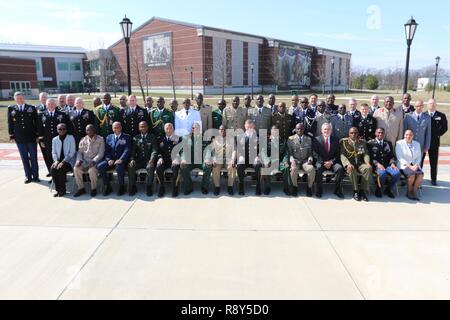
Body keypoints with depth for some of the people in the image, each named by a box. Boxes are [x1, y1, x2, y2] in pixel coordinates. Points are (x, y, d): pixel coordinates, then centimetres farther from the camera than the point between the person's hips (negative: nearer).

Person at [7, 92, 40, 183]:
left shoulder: (31, 108, 4)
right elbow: (10, 123, 7)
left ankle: (35, 176, 13)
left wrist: (38, 134, -1)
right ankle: (28, 176, 14)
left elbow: (36, 122, 4)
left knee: (33, 158, 4)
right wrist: (11, 136, 2)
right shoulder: (11, 109, 6)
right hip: (19, 139, 1)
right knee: (24, 158, 6)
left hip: (31, 137, -1)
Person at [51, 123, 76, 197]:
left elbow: (72, 152, -9)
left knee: (61, 169, -31)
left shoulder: (71, 138, -3)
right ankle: (57, 189, -14)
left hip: (69, 161, -4)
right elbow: (53, 152, 10)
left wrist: (63, 162, -19)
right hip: (59, 160, 4)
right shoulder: (54, 139, 10)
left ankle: (62, 190, -16)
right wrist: (56, 160, -11)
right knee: (53, 169, -26)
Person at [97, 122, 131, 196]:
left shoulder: (127, 137, 7)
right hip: (111, 160, 4)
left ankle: (121, 187, -14)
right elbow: (106, 151, 11)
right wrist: (109, 159, -9)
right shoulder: (109, 137, 17)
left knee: (119, 168, -37)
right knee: (99, 166, -22)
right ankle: (107, 187, -7)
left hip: (121, 160, -4)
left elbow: (127, 150, -5)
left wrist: (121, 159, -20)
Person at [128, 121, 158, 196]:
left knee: (150, 167, -36)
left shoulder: (152, 137, 9)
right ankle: (132, 187, -13)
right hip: (139, 160, 2)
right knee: (130, 166, -28)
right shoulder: (135, 138, 16)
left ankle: (149, 187, -20)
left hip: (148, 160, -2)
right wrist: (132, 159, -13)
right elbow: (133, 151, 8)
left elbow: (154, 150, -2)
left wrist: (152, 159, -21)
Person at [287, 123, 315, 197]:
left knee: (312, 169, -31)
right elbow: (289, 153, 3)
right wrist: (292, 160, -17)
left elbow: (310, 153, 12)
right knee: (294, 169, -36)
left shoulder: (309, 139, 12)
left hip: (305, 161, 1)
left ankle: (309, 187, -9)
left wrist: (310, 159, -9)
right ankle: (295, 187, -11)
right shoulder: (291, 139, 6)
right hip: (295, 161, -1)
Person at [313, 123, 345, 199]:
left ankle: (337, 190, -14)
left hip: (332, 162, 2)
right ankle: (319, 190, -20)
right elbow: (315, 154, -3)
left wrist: (331, 162, -12)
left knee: (340, 168, -28)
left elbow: (338, 154, 6)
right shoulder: (317, 140, 2)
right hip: (321, 162, -2)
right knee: (318, 168, -35)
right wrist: (323, 162, -16)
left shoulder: (335, 140, 10)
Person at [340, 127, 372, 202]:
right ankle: (355, 191, -21)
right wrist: (348, 164, -25)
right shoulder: (344, 142, 4)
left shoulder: (362, 142, 14)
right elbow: (342, 155, -6)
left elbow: (366, 154, 5)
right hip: (350, 163, -3)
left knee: (368, 168, -29)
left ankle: (362, 190, -20)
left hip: (360, 163, 3)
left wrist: (368, 162, -17)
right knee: (352, 169, -37)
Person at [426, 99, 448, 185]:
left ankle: (434, 179, 14)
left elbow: (445, 128, 7)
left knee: (434, 162, 6)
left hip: (434, 142, 0)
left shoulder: (441, 116, 1)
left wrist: (437, 135, -1)